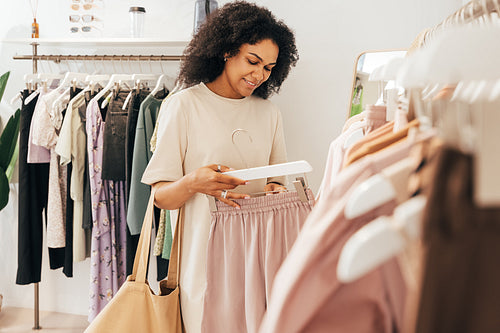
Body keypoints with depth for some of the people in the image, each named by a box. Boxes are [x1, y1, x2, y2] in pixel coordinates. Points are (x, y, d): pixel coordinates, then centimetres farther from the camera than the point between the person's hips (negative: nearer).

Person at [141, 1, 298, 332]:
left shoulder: (269, 112, 12)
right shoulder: (183, 106, -3)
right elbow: (160, 196, -5)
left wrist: (275, 190, -6)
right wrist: (194, 183, -25)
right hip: (204, 253, -4)